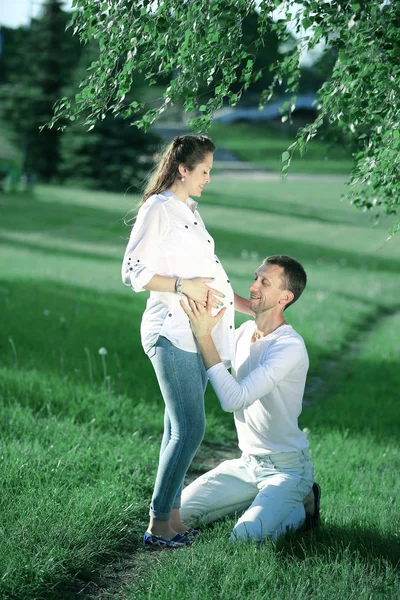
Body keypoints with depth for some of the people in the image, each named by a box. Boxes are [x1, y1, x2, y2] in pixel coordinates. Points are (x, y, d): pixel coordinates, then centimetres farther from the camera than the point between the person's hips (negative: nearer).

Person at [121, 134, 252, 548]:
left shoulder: (189, 212, 20)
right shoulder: (157, 211, -8)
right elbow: (133, 272, -13)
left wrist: (247, 305, 23)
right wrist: (183, 286, -20)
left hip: (197, 335, 9)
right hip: (171, 332, -9)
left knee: (180, 429, 8)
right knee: (189, 428, -11)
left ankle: (172, 515, 11)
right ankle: (158, 524, -6)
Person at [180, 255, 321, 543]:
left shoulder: (290, 347, -24)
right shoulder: (245, 331, 3)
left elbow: (234, 399, -32)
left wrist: (205, 336, -31)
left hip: (287, 468, -7)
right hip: (248, 463, 8)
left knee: (245, 538, -27)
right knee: (182, 511, 0)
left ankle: (301, 507, 3)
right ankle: (264, 501, 15)